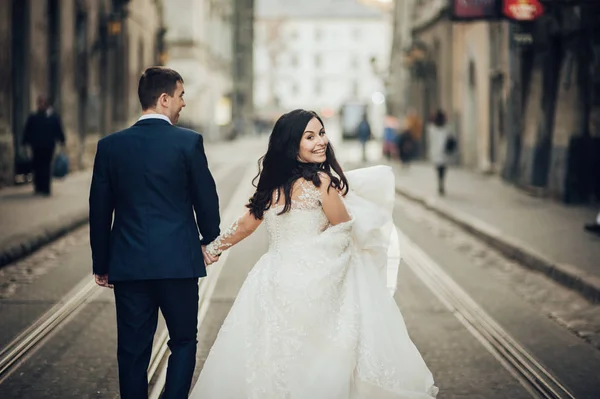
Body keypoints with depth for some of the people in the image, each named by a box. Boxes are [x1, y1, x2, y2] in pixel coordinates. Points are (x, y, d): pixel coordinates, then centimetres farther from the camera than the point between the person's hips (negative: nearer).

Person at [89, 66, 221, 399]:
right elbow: (206, 198, 0)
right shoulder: (189, 142, -7)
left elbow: (99, 210, 4)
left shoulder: (110, 145, 1)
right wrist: (209, 241, 18)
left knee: (132, 350, 9)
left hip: (128, 264, 2)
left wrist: (101, 263, 13)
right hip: (178, 260, -2)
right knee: (183, 342, 12)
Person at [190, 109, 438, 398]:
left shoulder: (271, 185, 4)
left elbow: (244, 226, 13)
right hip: (310, 285, -6)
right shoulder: (321, 182, -14)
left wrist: (211, 250, 29)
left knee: (270, 361, 14)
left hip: (271, 284, 6)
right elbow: (347, 228, -4)